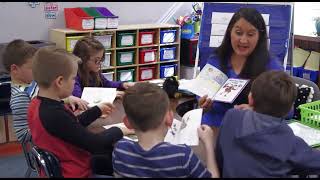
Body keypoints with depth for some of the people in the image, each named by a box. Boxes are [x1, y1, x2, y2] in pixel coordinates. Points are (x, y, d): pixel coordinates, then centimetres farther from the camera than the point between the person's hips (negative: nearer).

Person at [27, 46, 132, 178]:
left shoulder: (37, 103, -2)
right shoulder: (55, 115, -31)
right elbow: (94, 143, -24)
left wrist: (97, 110, 16)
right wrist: (118, 131, -8)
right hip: (76, 171, -9)